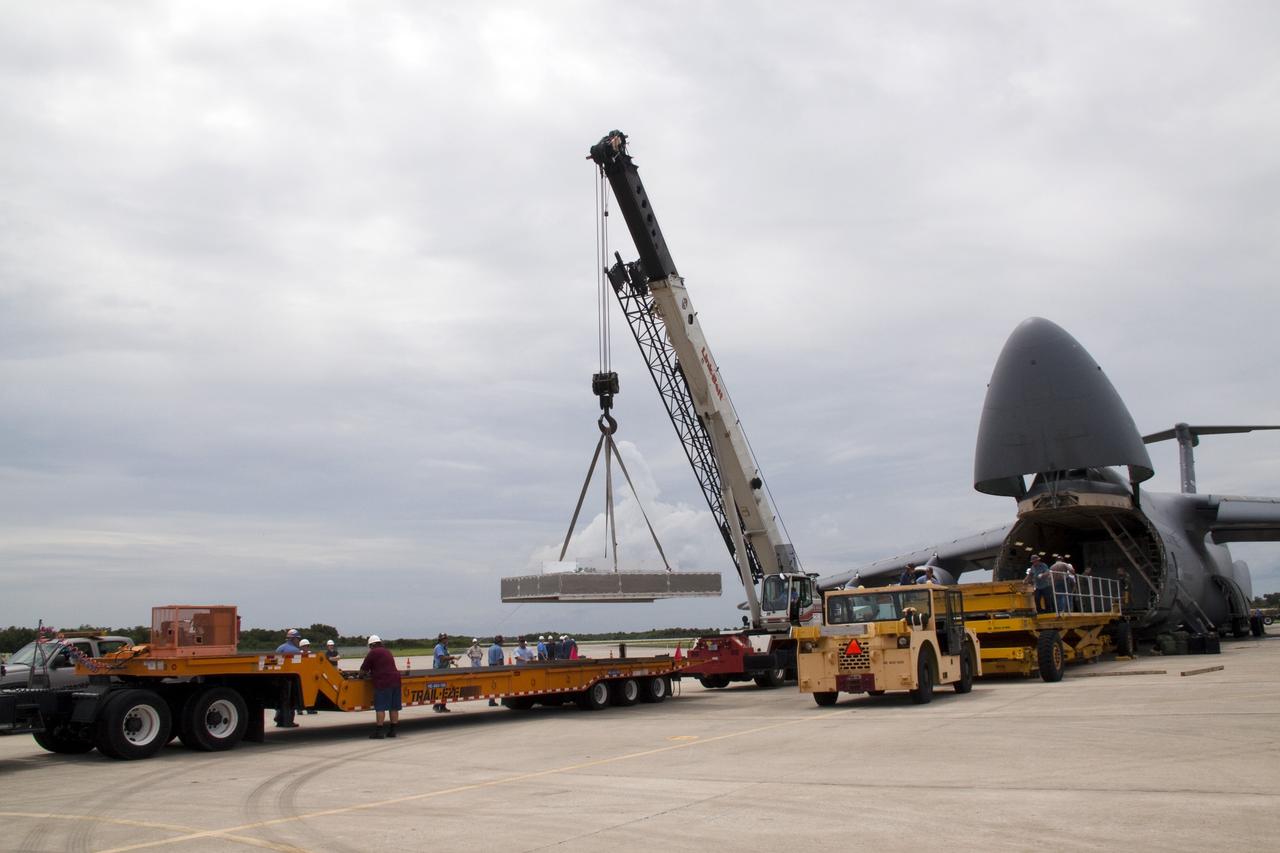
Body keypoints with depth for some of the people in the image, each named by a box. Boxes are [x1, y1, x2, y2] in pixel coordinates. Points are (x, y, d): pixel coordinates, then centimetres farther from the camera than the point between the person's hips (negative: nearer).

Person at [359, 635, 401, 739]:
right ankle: (392, 730, 12)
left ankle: (378, 731, -6)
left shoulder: (373, 653, -1)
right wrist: (371, 674, 43)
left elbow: (363, 669, 3)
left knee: (380, 708, -4)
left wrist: (361, 676, 24)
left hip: (383, 682, -7)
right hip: (395, 680, 7)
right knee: (394, 707, 9)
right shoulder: (387, 651, 23)